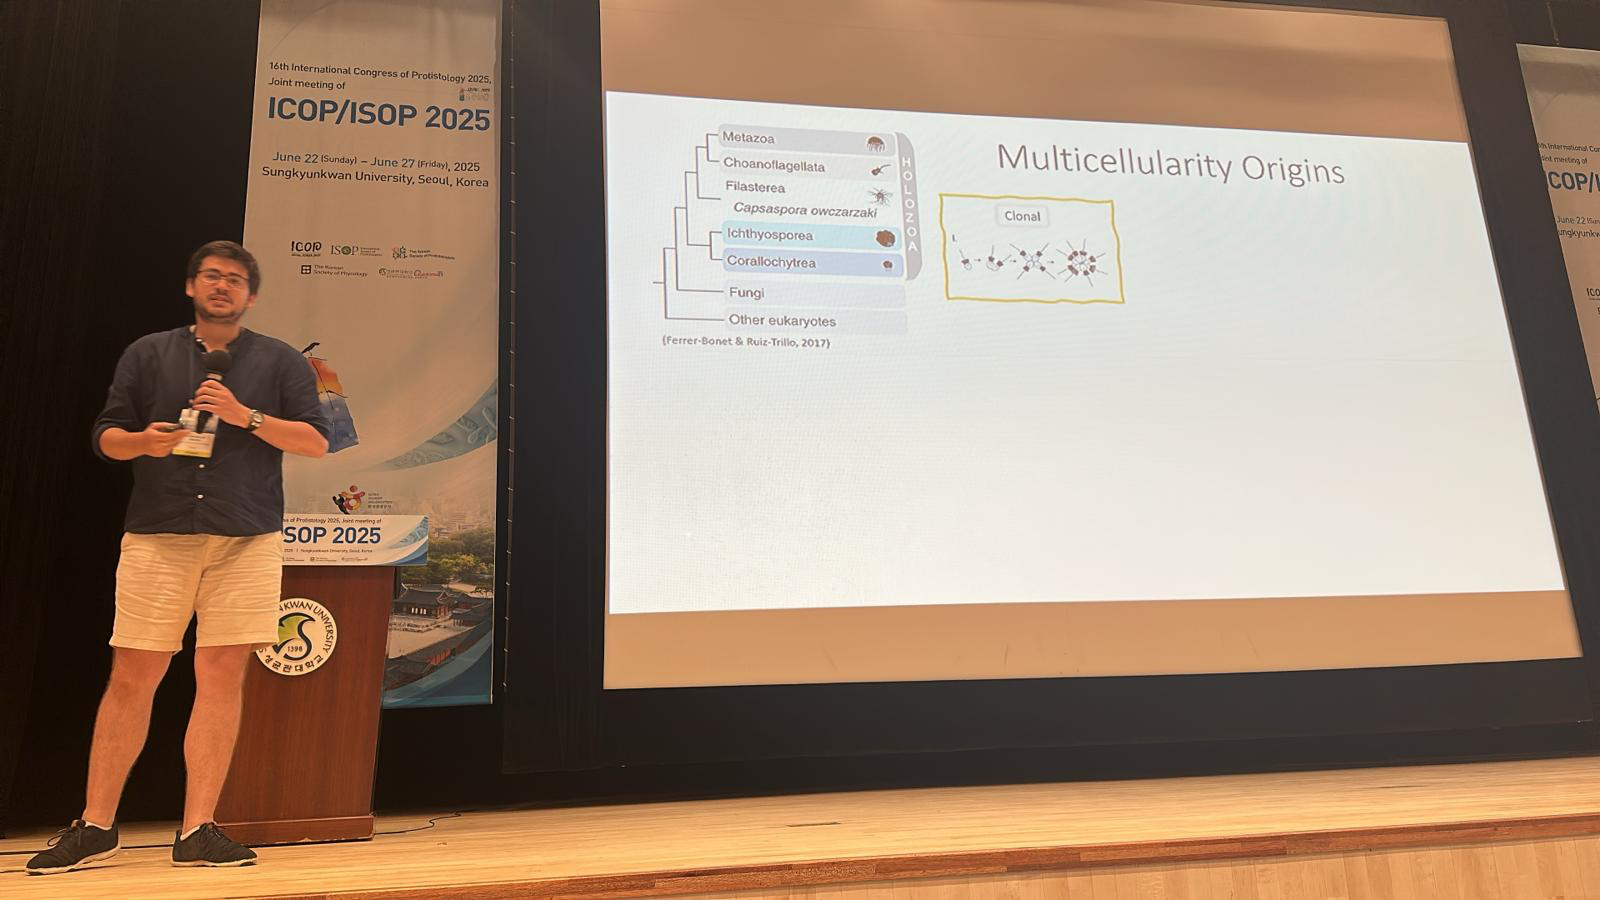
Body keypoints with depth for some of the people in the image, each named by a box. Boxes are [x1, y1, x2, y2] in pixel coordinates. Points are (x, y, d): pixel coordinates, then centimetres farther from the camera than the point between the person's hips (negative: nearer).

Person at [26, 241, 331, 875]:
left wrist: (247, 417, -9)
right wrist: (143, 442, -9)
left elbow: (316, 441, 4)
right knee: (130, 678, 1)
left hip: (247, 542, 0)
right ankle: (94, 827, 13)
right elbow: (106, 436, 13)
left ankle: (198, 830, 5)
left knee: (221, 677, -2)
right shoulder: (148, 353, 14)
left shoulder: (280, 361, 11)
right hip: (156, 537, 1)